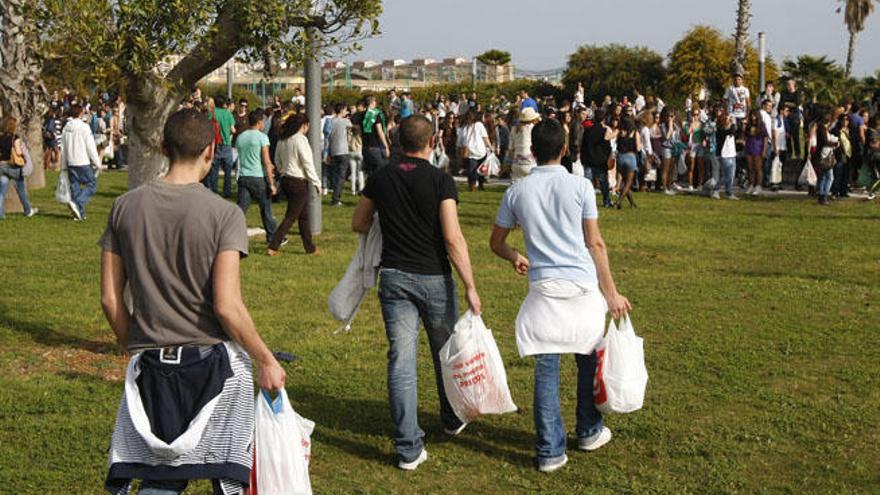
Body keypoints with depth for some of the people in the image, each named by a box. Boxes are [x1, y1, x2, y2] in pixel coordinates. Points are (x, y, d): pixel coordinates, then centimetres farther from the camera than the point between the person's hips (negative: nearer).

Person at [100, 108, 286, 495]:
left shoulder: (125, 207, 0)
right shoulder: (223, 214, -12)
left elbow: (110, 299, 3)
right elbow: (226, 306, -18)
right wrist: (266, 360, -6)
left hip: (152, 365, 4)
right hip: (213, 361, -3)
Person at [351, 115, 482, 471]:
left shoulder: (380, 179, 2)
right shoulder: (441, 181, -10)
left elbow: (359, 224, 13)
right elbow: (453, 239, -16)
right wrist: (470, 287, -12)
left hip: (394, 277, 2)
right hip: (434, 278, -2)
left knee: (401, 360, 1)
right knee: (445, 352, 19)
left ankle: (408, 448, -1)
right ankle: (452, 419, 40)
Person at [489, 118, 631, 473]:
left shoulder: (516, 192, 4)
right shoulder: (580, 186, -2)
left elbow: (496, 243, 11)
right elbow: (595, 243, -1)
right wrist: (611, 291, 4)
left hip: (543, 289, 1)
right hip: (582, 286, -1)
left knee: (546, 370, 4)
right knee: (589, 359, 18)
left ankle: (550, 451, 8)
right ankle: (589, 432, 32)